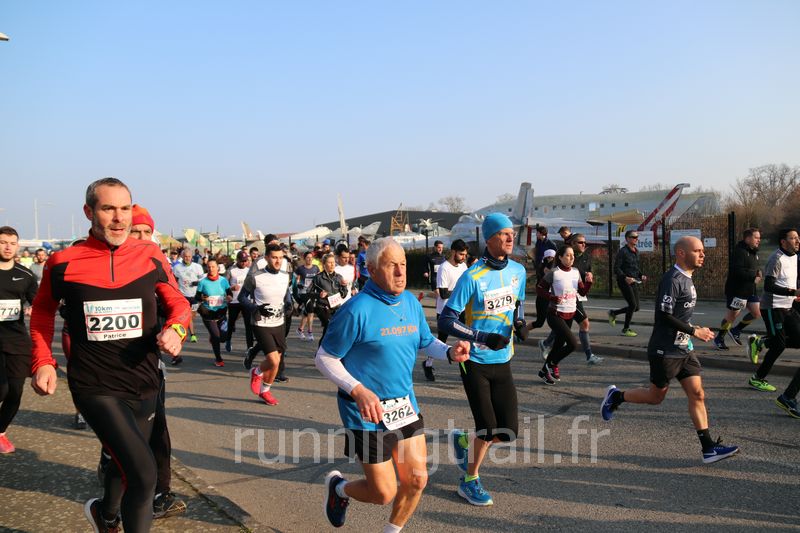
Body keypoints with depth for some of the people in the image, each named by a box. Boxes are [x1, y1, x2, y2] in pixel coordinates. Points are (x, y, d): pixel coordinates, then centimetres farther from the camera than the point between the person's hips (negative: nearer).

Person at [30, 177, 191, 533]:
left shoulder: (151, 256, -3)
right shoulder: (63, 262, -7)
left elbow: (178, 304, 8)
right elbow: (42, 312, 11)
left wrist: (175, 328, -13)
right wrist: (43, 360, 0)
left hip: (144, 384, 4)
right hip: (95, 387, -4)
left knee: (126, 464, 25)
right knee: (143, 473, -18)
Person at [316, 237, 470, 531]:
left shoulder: (411, 302, 1)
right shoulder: (357, 310, -20)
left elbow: (426, 341, 14)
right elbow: (324, 358, -14)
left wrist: (450, 352, -8)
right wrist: (358, 390, -26)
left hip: (405, 405, 6)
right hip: (368, 412, -6)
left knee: (417, 480, 9)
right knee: (384, 493, 3)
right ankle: (338, 487, 35)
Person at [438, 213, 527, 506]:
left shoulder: (518, 271, 2)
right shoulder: (472, 277, -16)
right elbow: (445, 320, -16)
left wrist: (520, 323, -1)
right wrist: (484, 338, -23)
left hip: (503, 362, 6)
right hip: (475, 362, -5)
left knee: (508, 432, 3)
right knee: (487, 427, -3)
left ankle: (464, 442, 34)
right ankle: (470, 481, 23)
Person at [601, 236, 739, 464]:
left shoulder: (686, 279, 12)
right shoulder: (672, 279, -19)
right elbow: (664, 316, -24)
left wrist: (692, 328, 12)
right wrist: (694, 331, -18)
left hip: (684, 349, 9)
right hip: (665, 351, -9)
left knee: (697, 394, 4)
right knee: (656, 396, 5)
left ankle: (709, 449, 6)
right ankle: (616, 396, 26)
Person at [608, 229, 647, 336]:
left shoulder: (636, 252, 13)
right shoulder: (623, 251, -11)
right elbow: (616, 268, -14)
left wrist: (641, 275, 5)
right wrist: (625, 277, -27)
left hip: (634, 282, 8)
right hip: (624, 281, -8)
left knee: (636, 307, 6)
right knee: (633, 304, -11)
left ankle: (613, 313, 26)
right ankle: (625, 329, 5)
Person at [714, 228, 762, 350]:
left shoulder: (754, 252, 13)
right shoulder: (739, 252, -17)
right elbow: (738, 271, -27)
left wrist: (757, 275, 2)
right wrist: (755, 274, -19)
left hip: (750, 289, 9)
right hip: (737, 289, -9)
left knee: (757, 313, 6)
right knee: (732, 315, 0)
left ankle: (736, 331, 23)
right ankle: (719, 339, 16)